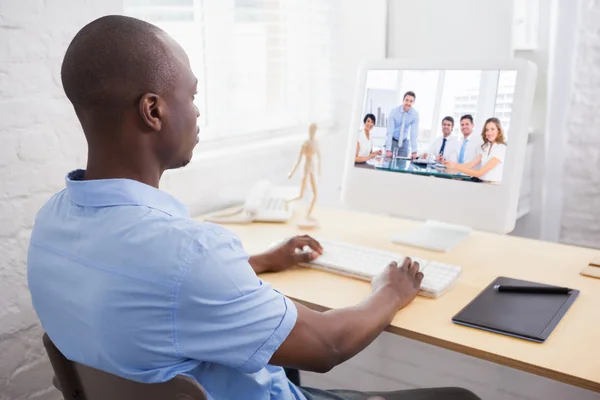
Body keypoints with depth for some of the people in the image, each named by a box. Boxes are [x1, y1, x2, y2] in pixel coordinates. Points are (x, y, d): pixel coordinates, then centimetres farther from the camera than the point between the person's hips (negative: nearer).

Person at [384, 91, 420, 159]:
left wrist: (414, 152, -22)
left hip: (404, 142, 2)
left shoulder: (415, 114, -13)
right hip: (392, 141, -2)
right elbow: (390, 131, -23)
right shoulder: (394, 111, -19)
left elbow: (414, 133, -15)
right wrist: (388, 150, -29)